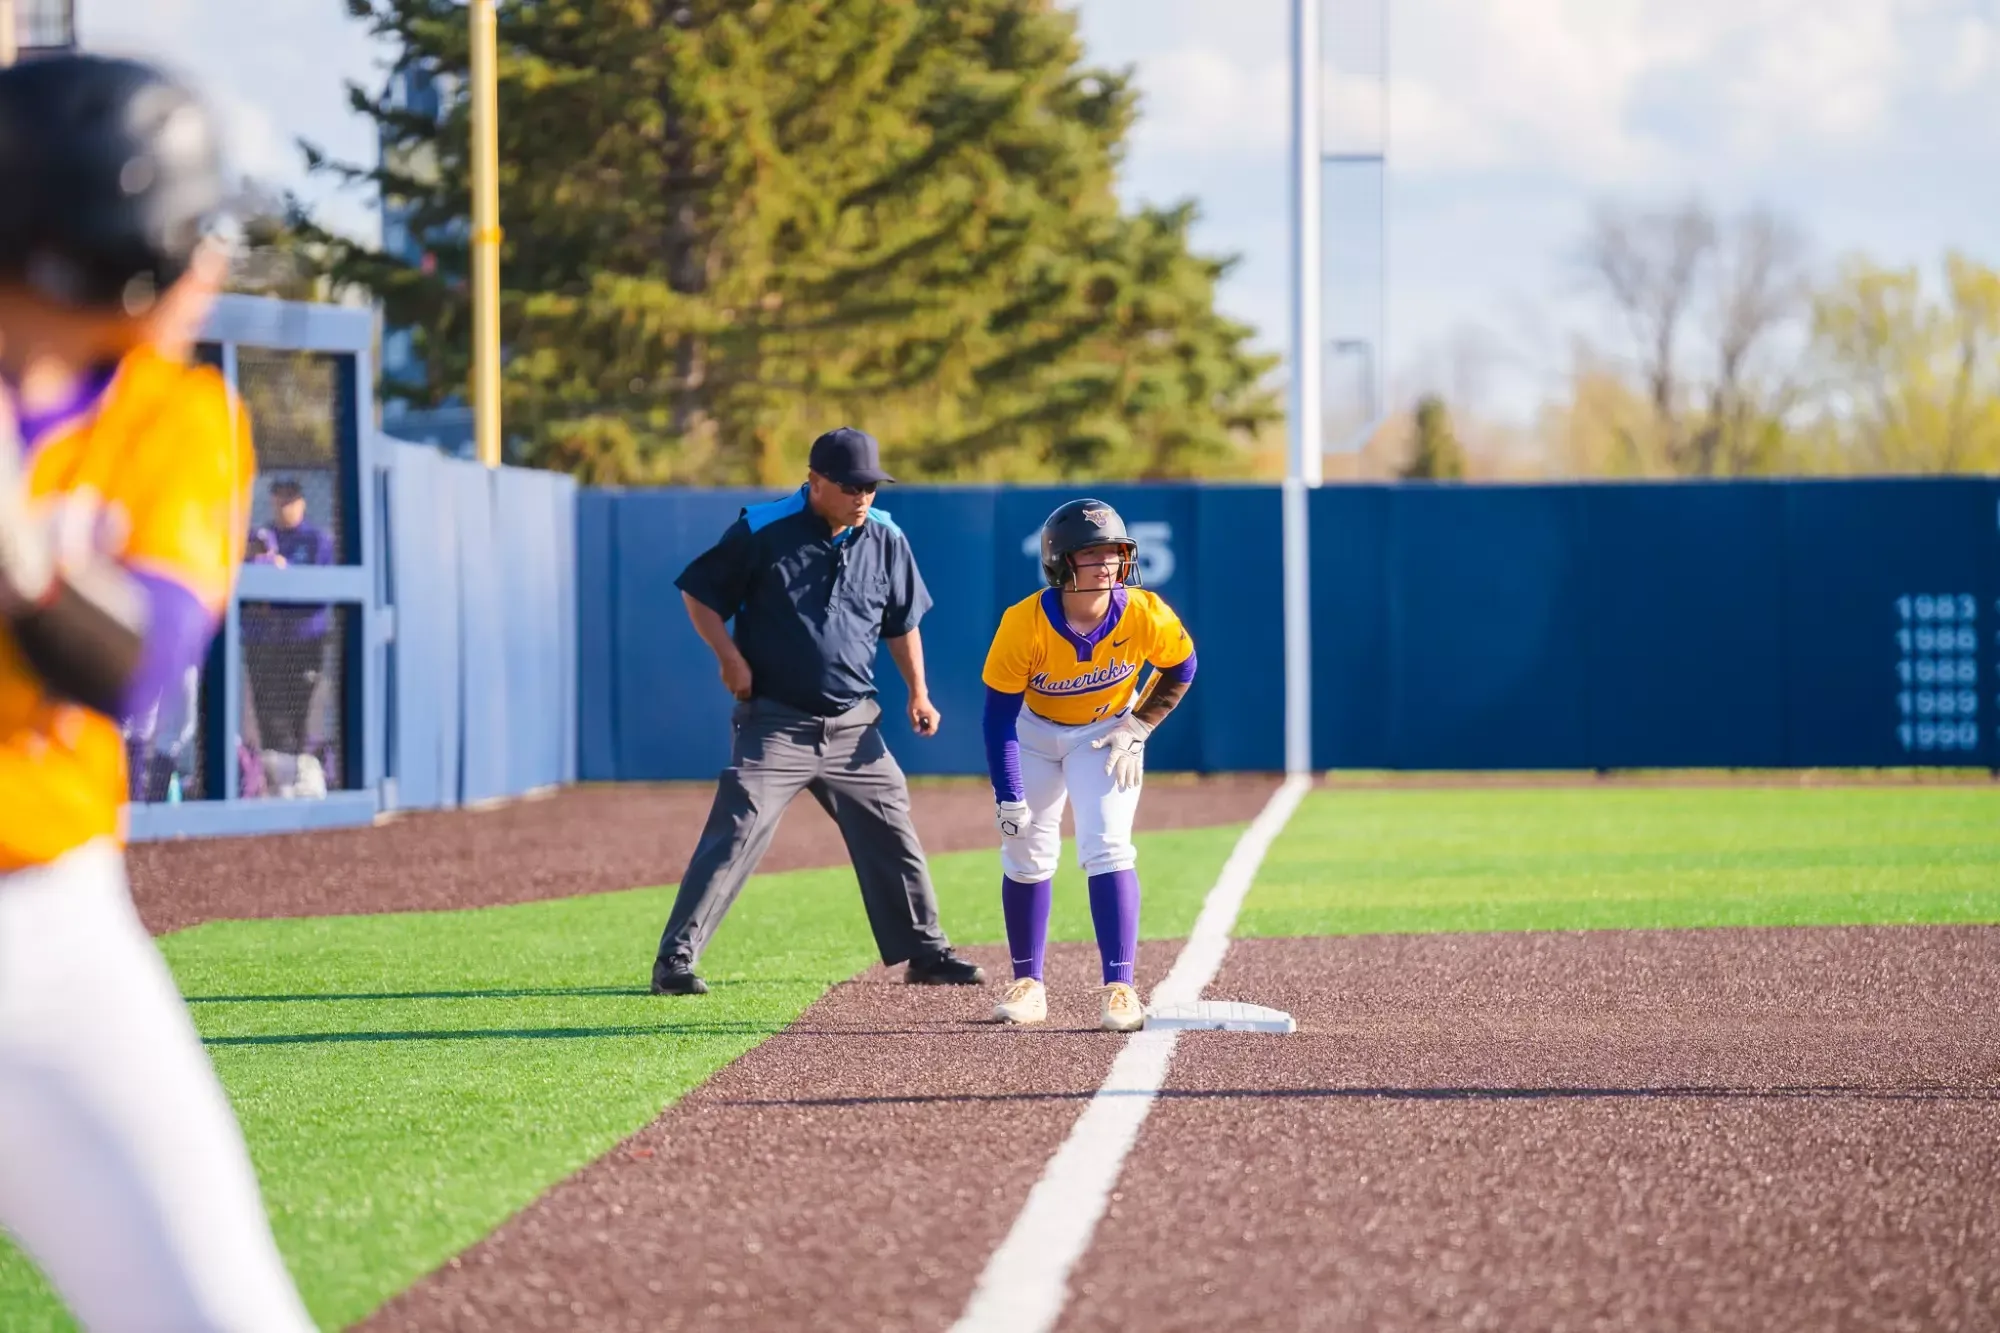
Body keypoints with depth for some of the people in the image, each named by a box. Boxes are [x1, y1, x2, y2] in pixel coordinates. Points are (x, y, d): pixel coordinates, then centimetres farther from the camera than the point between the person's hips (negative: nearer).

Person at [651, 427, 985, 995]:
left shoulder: (885, 539, 4)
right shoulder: (762, 531, -9)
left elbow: (902, 620, 17)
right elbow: (699, 594, 0)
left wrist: (918, 692, 11)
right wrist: (730, 656, -12)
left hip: (853, 727, 5)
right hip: (774, 724, -5)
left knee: (893, 836, 10)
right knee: (734, 837, -14)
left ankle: (925, 953, 25)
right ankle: (675, 962, -13)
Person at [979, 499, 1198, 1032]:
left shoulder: (1145, 614, -27)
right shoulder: (1024, 624, -30)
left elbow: (1180, 669, -4)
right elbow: (1000, 717, -22)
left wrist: (1137, 728, -12)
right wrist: (1009, 798, -25)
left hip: (1107, 733, 0)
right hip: (1035, 732, 0)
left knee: (1107, 848, -16)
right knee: (1026, 854, 3)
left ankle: (1119, 988, -15)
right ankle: (1028, 984, 19)